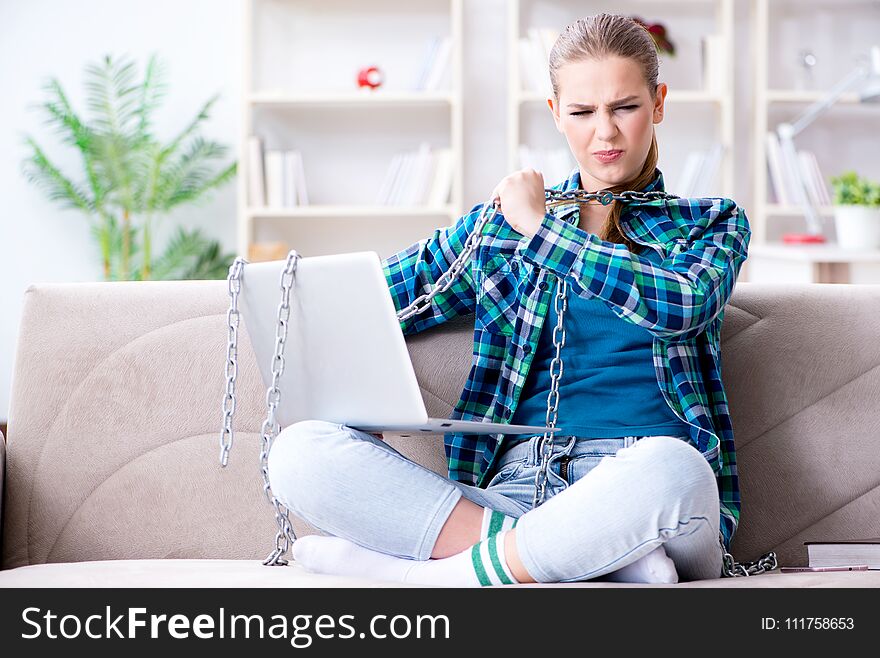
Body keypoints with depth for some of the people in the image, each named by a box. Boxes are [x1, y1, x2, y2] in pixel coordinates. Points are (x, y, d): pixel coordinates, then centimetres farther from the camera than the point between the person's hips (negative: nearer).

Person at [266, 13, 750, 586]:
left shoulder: (711, 223, 16)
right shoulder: (500, 224, 20)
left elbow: (685, 303, -8)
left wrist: (543, 230, -1)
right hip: (520, 489, 3)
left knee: (668, 465, -42)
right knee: (300, 450, -21)